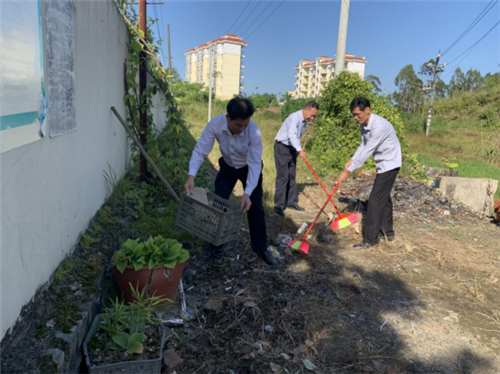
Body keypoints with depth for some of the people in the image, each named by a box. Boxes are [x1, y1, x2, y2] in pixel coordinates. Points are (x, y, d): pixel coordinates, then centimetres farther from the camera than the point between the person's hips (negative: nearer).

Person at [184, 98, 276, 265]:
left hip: (249, 168, -2)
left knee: (255, 207, -6)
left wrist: (247, 193, -40)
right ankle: (215, 245, 18)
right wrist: (191, 176, -39)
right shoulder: (215, 124, -31)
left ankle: (261, 249, 11)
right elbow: (200, 150, -27)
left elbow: (255, 163, -32)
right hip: (227, 167, 2)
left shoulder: (254, 132, -36)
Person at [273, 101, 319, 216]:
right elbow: (292, 135, -40)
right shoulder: (294, 117, -24)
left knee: (292, 176, 10)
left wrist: (296, 150, 18)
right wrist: (300, 150, -52)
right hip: (282, 147, -8)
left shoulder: (304, 121, 6)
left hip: (292, 148, 9)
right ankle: (279, 206, -6)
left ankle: (291, 202, 19)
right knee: (283, 176, -11)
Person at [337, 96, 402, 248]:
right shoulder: (364, 124, 2)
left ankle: (370, 239, -4)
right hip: (383, 164, 10)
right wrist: (351, 161, -9)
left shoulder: (379, 125, -28)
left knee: (375, 200, -11)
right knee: (384, 197, 18)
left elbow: (367, 151, -29)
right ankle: (387, 232, 32)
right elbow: (363, 146, 8)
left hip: (389, 164, -10)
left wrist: (348, 170, -26)